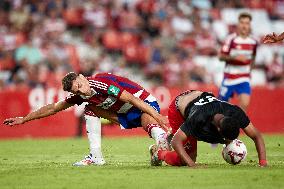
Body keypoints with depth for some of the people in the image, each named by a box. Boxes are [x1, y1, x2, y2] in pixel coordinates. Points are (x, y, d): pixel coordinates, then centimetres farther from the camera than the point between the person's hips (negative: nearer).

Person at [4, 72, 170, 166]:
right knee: (91, 109, 4)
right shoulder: (80, 95, -4)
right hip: (125, 114, 8)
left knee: (148, 122, -40)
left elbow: (132, 99, -30)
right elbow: (53, 108, 7)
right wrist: (24, 119, 10)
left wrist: (158, 117, -35)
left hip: (145, 105, -8)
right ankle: (96, 157, 0)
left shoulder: (102, 83, -26)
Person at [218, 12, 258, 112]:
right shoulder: (231, 39, -12)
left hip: (244, 78, 3)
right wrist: (235, 57, -25)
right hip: (229, 77, -3)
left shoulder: (253, 42, 2)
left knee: (245, 104, -17)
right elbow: (221, 56, -13)